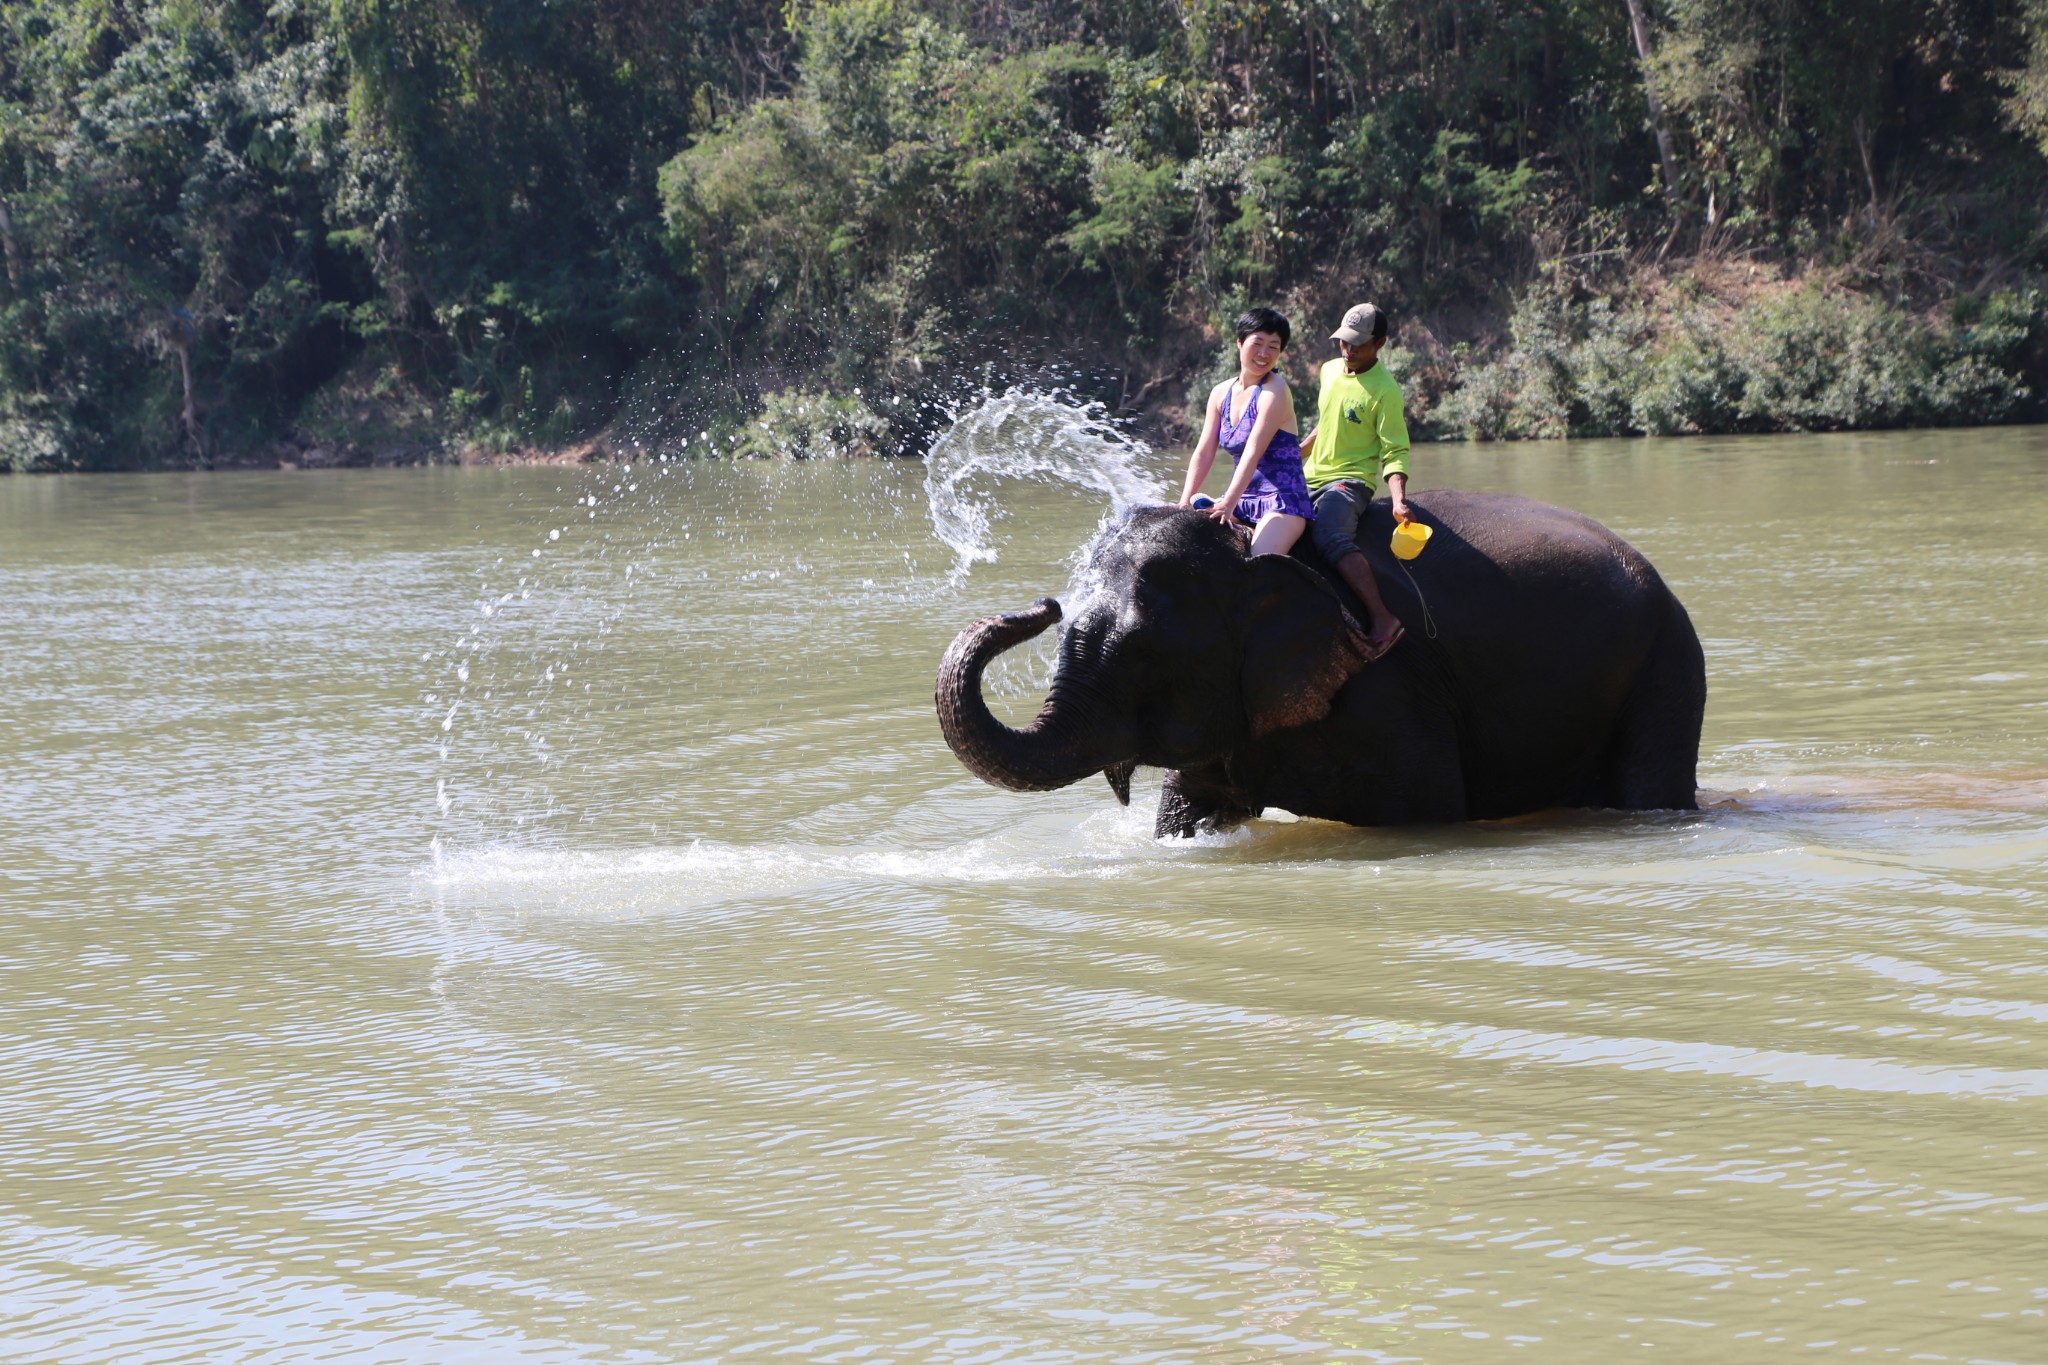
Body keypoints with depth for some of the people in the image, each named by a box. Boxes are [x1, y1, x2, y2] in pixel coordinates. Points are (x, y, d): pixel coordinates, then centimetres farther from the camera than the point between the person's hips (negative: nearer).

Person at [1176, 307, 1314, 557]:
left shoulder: (1275, 391, -9)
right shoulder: (1221, 394, 11)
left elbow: (1253, 452, -19)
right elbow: (1203, 454, 9)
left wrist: (1228, 504, -28)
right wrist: (1185, 503, -5)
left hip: (1282, 500, -7)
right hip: (1241, 498, 7)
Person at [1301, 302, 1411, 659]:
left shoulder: (1384, 390, -10)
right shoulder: (1330, 370, 11)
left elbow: (1394, 452, -12)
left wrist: (1398, 500, -25)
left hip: (1351, 480, -8)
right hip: (1309, 479, 8)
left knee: (1331, 537, -35)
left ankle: (1382, 619, -39)